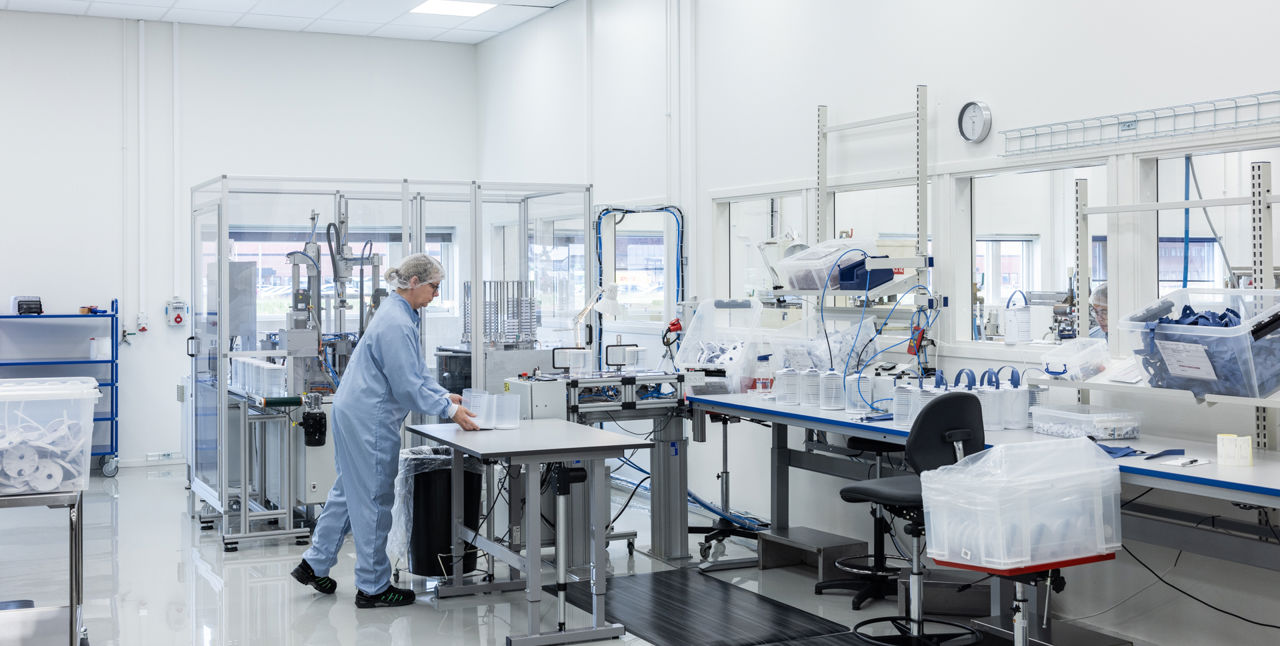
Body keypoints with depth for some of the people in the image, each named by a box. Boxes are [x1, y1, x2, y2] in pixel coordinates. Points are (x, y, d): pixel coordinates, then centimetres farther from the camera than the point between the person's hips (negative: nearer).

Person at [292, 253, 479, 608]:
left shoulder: (400, 314, 12)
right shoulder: (396, 323, -21)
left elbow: (415, 371, 19)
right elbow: (407, 385, -21)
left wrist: (447, 396, 9)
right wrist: (450, 410, -15)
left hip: (354, 415, 11)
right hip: (370, 419, -10)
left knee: (350, 490, 18)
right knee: (374, 499, -1)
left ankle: (314, 565, 28)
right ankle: (373, 588, 10)